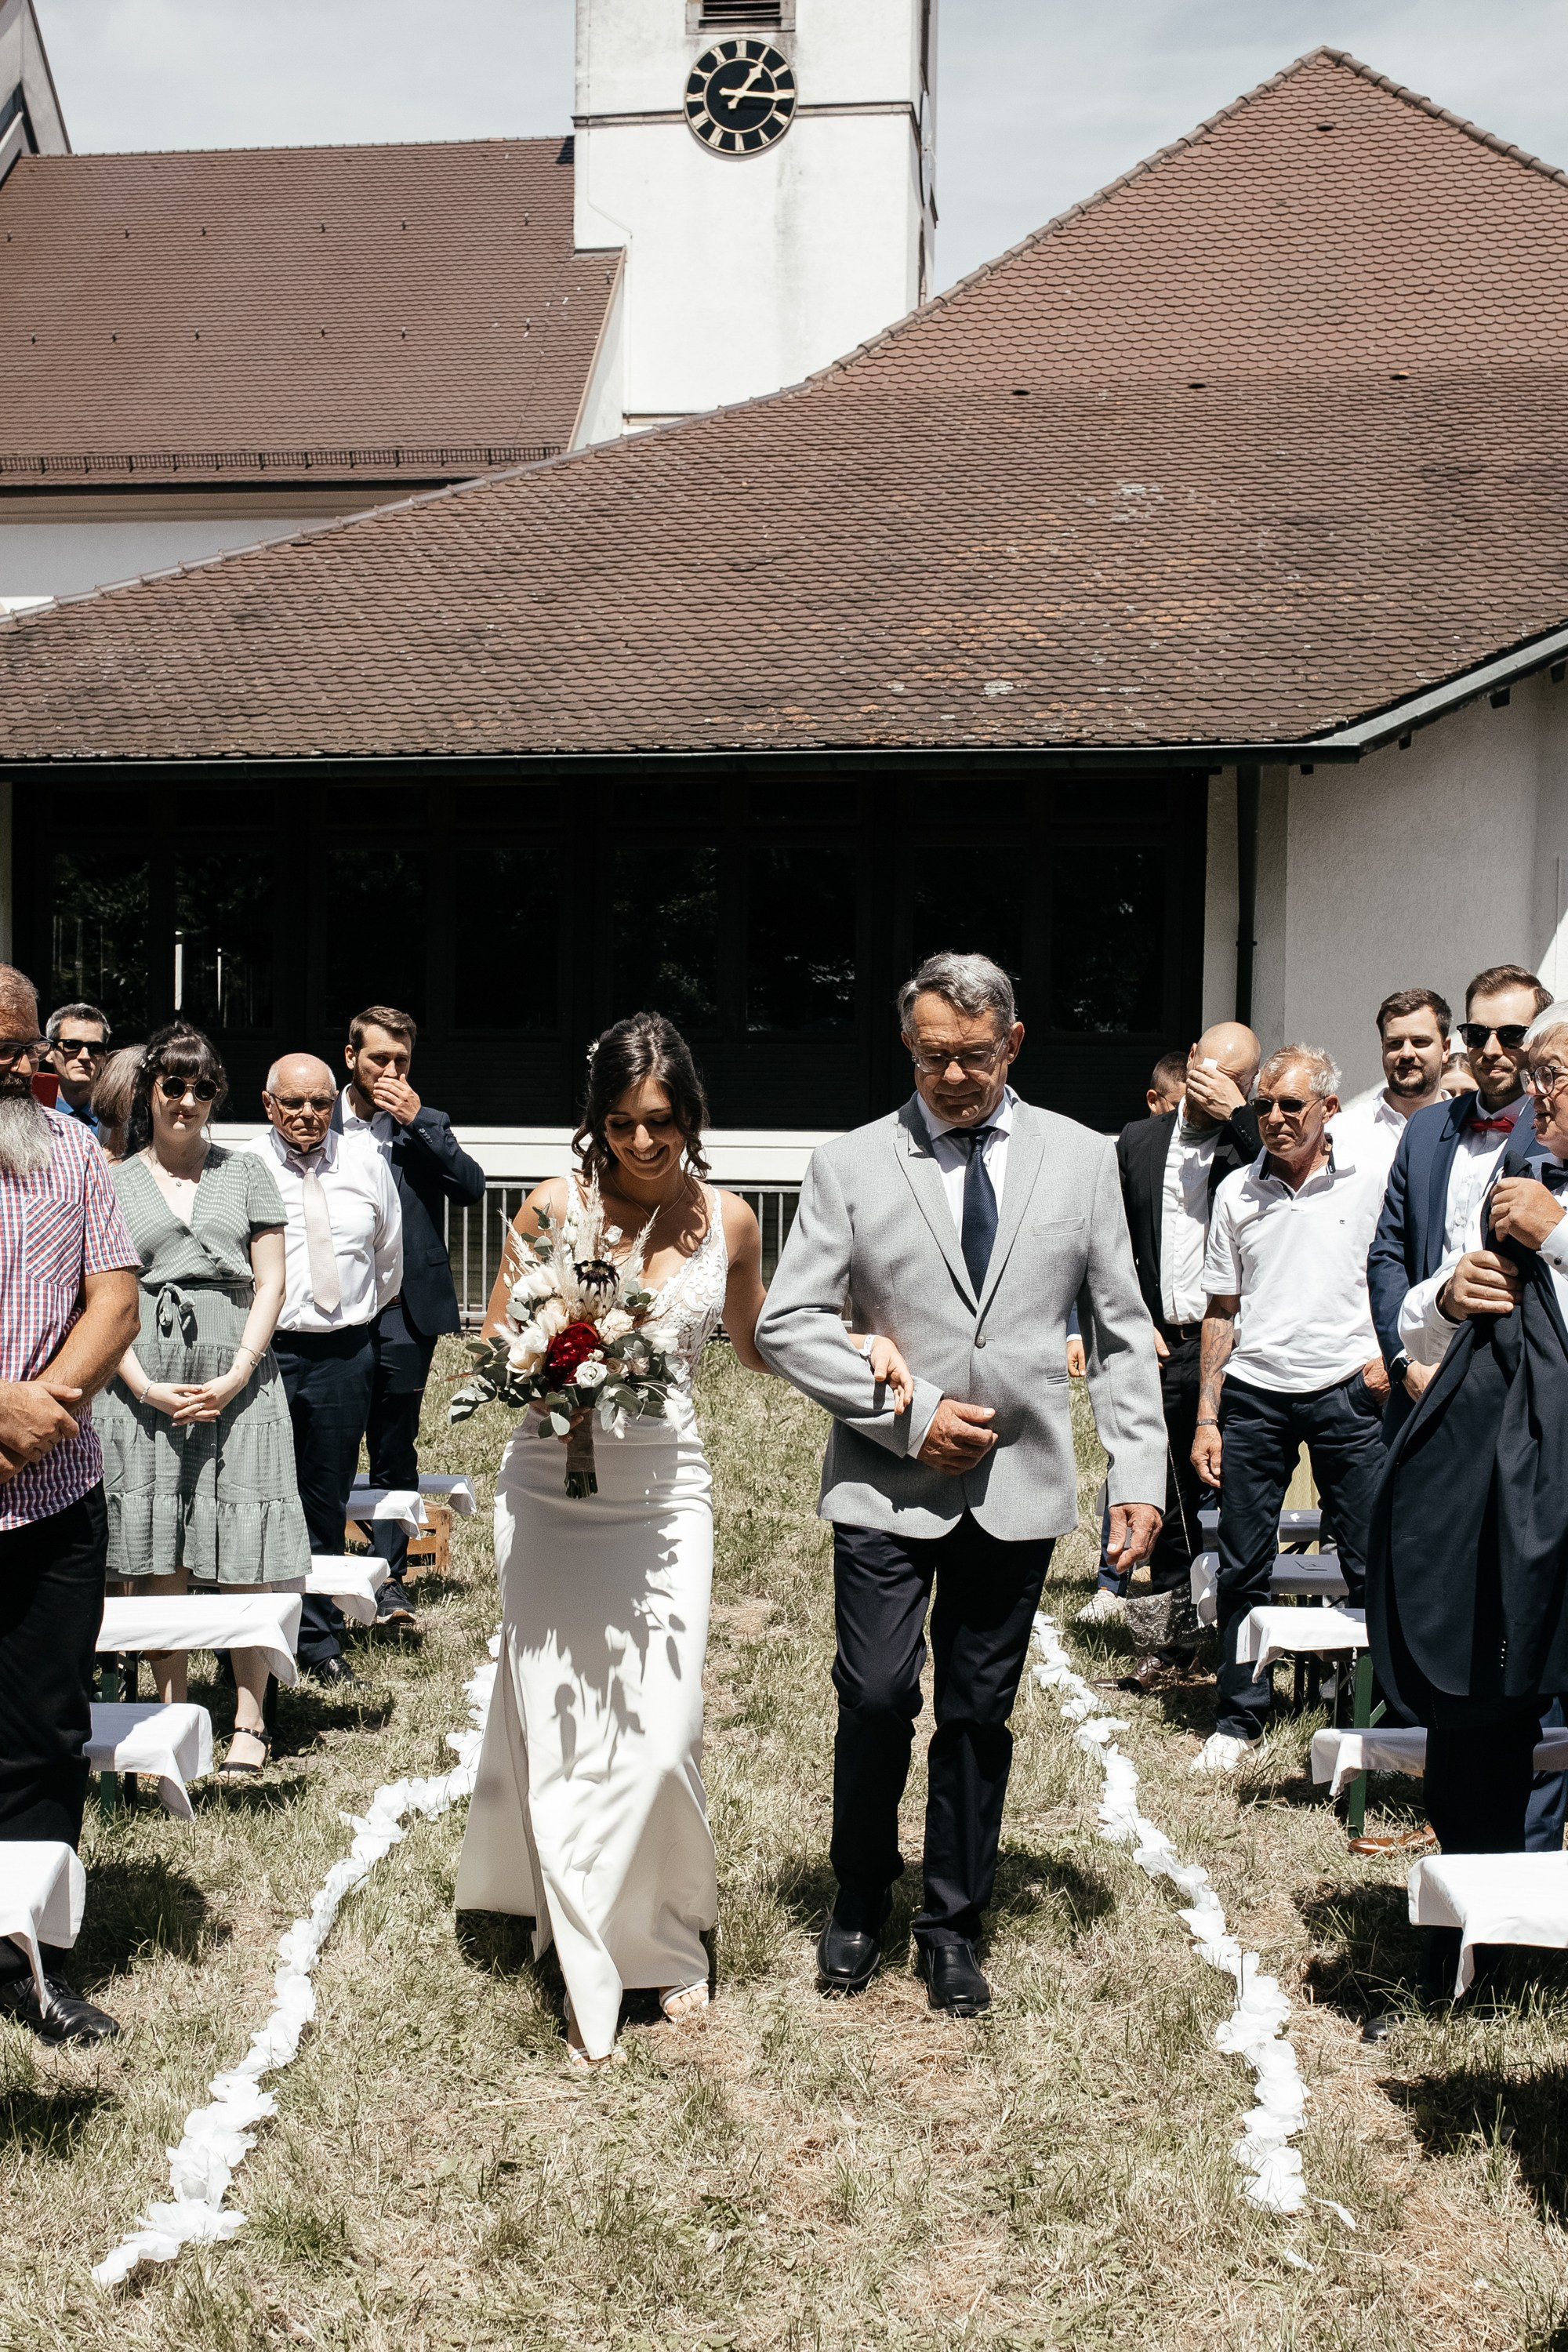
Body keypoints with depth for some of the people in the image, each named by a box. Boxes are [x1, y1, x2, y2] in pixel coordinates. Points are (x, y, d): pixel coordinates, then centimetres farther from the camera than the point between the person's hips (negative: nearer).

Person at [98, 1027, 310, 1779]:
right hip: (146, 1389, 1)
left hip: (238, 1383, 0)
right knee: (158, 1560, 2)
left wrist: (235, 1377, -7)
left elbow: (270, 1284, 6)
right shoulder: (113, 1185, 10)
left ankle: (249, 1722, 3)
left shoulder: (246, 1173, 10)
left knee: (243, 1559, -3)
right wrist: (147, 1388, -8)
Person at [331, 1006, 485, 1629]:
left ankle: (389, 1577, 13)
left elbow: (471, 1189, -8)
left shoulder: (426, 1127, 8)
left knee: (394, 1452, 5)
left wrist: (418, 1122, -13)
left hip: (404, 1309, 0)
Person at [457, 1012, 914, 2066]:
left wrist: (859, 1347, 2)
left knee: (662, 1733, -3)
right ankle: (590, 1972, 17)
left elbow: (757, 1344, 17)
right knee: (561, 1732, 1)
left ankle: (667, 1937, 23)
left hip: (666, 1498, 1)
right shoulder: (554, 1208, -4)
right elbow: (493, 1345, 4)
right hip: (553, 1494, -1)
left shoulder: (729, 1221, 1)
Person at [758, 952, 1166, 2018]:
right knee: (877, 1698, -4)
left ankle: (954, 1922, 27)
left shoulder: (1083, 1159, 5)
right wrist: (908, 1416, -11)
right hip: (887, 1485, -1)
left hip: (1018, 1489, 2)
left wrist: (1140, 1472, -1)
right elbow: (789, 1322, -3)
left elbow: (1119, 1332, 7)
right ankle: (860, 1902, 22)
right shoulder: (850, 1166, 0)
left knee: (980, 1714, 9)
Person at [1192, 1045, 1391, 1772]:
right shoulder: (1237, 1191, 7)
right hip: (1254, 1396, 2)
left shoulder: (1370, 1182, 0)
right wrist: (1207, 1418, 5)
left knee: (1374, 1567, -1)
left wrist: (1389, 1353, -7)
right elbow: (1221, 1313, 10)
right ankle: (1239, 1716, 19)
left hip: (1347, 1392, -2)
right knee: (1242, 1568, 6)